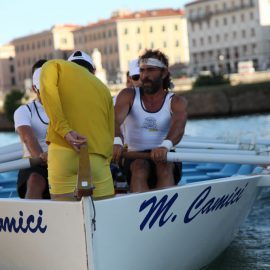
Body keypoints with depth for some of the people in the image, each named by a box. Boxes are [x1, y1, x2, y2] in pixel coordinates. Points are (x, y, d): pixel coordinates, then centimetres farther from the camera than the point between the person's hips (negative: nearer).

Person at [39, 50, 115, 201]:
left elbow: (47, 88, -8)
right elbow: (110, 133, 18)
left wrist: (65, 130, -12)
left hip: (63, 152, -2)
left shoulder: (56, 66, 15)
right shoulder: (104, 89, 24)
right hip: (97, 157, 2)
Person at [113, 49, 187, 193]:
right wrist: (117, 141, -42)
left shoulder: (177, 102, 0)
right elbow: (116, 120, -18)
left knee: (165, 166, -33)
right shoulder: (128, 95, 3)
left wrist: (165, 145, -46)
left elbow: (178, 126, -22)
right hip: (134, 159, 0)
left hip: (166, 159, 0)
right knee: (140, 167, -32)